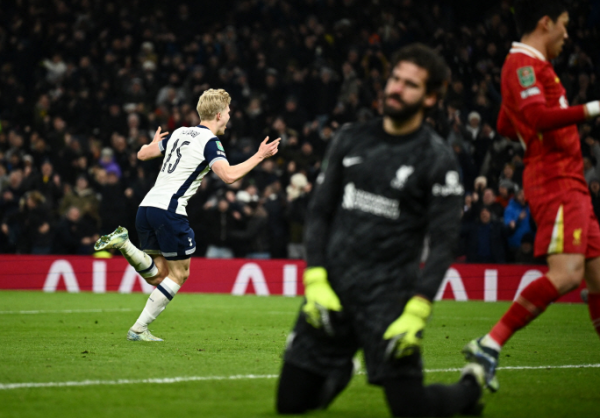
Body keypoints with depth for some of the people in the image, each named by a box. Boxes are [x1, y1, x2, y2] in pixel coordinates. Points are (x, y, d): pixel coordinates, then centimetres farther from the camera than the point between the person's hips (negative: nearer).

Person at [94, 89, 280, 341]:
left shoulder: (180, 133, 18)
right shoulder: (210, 142, -5)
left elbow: (143, 154, 25)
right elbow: (228, 175, -20)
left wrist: (154, 143, 48)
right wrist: (259, 156, -10)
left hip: (147, 206, 8)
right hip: (169, 210, -8)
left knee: (158, 275, 13)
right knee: (179, 274, 5)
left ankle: (123, 243, -10)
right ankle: (138, 329, 0)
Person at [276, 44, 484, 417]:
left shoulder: (437, 159, -4)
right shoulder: (351, 140, 9)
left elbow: (443, 243, -8)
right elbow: (319, 212, 11)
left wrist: (417, 311, -18)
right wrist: (315, 282, -1)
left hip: (388, 295, -4)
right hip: (332, 289, 4)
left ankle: (470, 386, 24)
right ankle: (340, 372, 37)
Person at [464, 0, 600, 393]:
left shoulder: (530, 65, 22)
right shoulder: (523, 63, -9)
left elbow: (506, 126, 34)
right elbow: (538, 116, -26)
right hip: (555, 181, -10)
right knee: (566, 273, -21)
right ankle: (488, 346, -20)